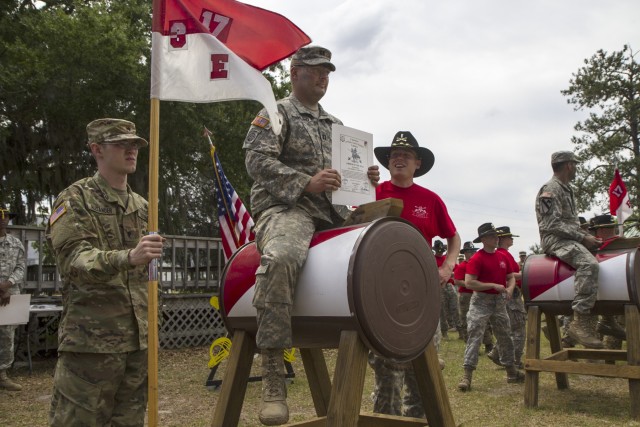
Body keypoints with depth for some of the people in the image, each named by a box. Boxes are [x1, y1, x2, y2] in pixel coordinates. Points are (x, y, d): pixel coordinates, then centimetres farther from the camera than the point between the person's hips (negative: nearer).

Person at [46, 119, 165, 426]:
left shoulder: (142, 207, 15)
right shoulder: (74, 200, -4)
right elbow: (74, 261, -19)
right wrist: (128, 258, -37)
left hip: (138, 340, 6)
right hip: (90, 340, -6)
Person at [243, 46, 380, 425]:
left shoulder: (335, 124, 28)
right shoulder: (276, 114, 7)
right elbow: (258, 160, -8)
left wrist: (366, 177, 5)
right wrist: (307, 183, -21)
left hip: (333, 214, 8)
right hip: (285, 209, -7)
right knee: (281, 258, -39)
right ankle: (273, 378, -35)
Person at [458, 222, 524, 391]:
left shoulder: (503, 257, 8)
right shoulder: (476, 258, -12)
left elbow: (511, 277, 15)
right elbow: (469, 283, -20)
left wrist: (510, 288, -7)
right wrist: (494, 286, -21)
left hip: (500, 301, 7)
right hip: (481, 301, -7)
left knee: (505, 336, 15)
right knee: (474, 336, -10)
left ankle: (512, 372, 29)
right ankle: (467, 375, -9)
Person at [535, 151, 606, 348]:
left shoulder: (566, 189, 23)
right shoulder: (551, 189, -9)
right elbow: (552, 225, -18)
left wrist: (588, 236, 8)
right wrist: (582, 238, -18)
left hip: (570, 239, 10)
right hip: (555, 240, -10)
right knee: (589, 264, -33)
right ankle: (580, 322, -36)